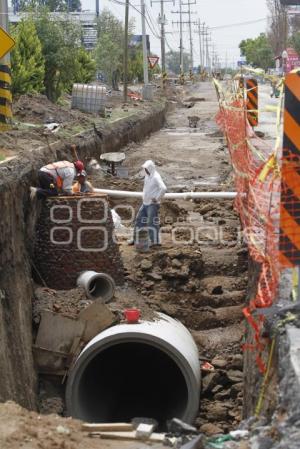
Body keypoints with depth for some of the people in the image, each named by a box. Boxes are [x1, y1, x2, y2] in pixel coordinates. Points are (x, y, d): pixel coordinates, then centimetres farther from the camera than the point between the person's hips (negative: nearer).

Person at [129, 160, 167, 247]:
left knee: (152, 222, -4)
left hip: (153, 204, -9)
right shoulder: (147, 176, 9)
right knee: (139, 220, 13)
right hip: (145, 203, 9)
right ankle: (136, 239, 22)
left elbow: (163, 188, -32)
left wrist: (157, 198, -23)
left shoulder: (156, 177, -18)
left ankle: (154, 241, 5)